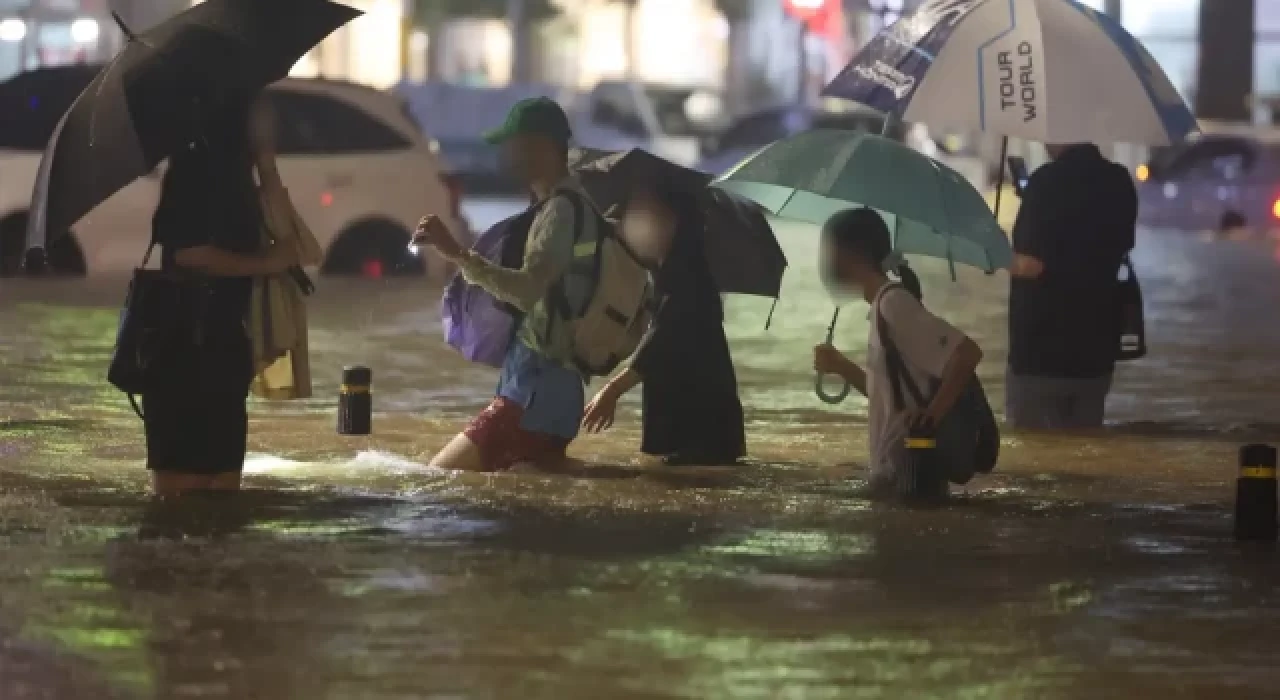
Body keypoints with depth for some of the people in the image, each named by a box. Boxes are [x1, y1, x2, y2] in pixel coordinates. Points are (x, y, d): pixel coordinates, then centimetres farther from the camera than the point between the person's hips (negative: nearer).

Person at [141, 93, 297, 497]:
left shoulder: (234, 175, 17)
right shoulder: (194, 170, -12)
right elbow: (187, 252, -21)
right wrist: (265, 263, -15)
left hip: (222, 340, 10)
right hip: (186, 344, -10)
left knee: (222, 476, 12)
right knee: (182, 475, -11)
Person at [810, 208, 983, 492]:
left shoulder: (893, 302, -16)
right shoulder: (883, 303, 16)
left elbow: (967, 352, -25)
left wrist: (933, 413, -25)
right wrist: (840, 366, 16)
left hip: (908, 472, -11)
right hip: (893, 469, 11)